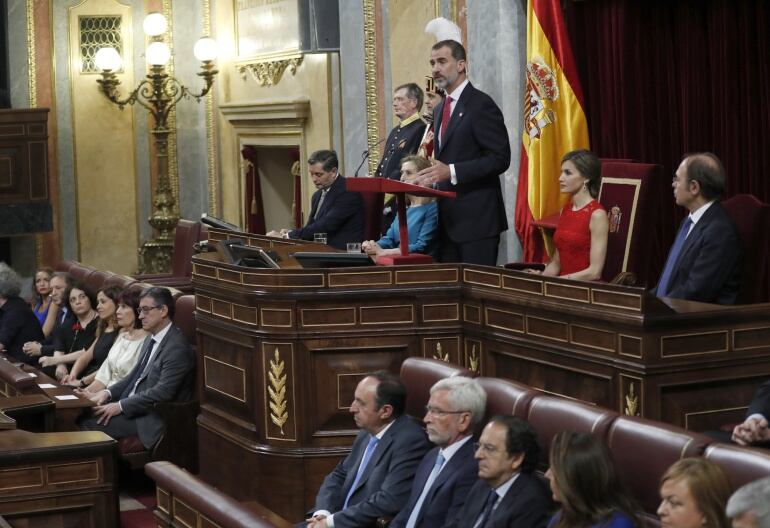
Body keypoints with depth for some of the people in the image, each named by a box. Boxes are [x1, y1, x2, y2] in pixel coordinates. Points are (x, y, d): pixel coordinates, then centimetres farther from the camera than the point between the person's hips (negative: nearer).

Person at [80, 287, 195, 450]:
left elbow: (163, 392, -23)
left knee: (92, 424, -19)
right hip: (133, 406, 9)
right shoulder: (150, 340, 14)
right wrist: (108, 392, 2)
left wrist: (121, 406, -22)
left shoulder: (177, 347, -18)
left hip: (152, 419, -9)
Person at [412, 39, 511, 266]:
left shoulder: (481, 105, -10)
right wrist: (434, 176, 7)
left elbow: (500, 158, -16)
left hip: (477, 217, -8)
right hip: (448, 218, 8)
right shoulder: (442, 109, 18)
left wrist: (452, 172, -22)